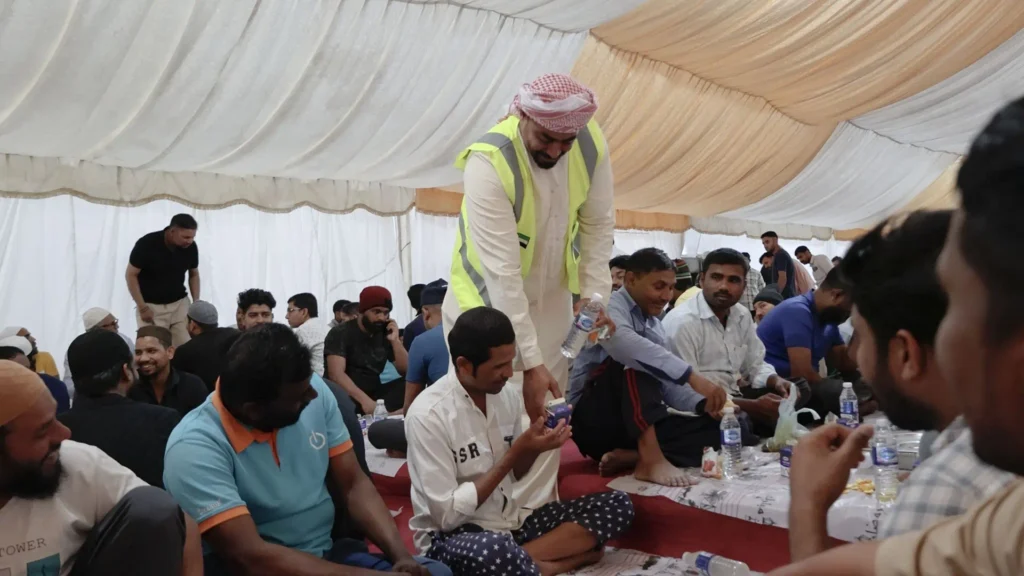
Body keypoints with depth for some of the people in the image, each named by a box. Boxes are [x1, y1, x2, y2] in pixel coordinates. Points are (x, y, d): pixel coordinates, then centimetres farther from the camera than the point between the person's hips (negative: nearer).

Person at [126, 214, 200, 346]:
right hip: (151, 305, -3)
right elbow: (131, 275, -11)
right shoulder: (146, 244, -20)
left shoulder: (191, 247, -9)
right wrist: (142, 307, -14)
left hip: (179, 303, 3)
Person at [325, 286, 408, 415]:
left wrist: (395, 341, -8)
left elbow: (406, 371, 6)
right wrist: (364, 399, -32)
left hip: (374, 393, 5)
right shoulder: (340, 333, -5)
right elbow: (336, 374, -19)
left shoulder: (385, 333, 9)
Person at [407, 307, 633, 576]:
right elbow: (447, 515, -20)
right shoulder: (428, 415, -20)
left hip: (510, 521, 7)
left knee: (617, 504, -5)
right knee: (493, 551, -42)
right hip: (453, 536, -7)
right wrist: (513, 455, -20)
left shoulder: (509, 395, 0)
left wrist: (534, 448, -9)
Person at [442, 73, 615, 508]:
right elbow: (502, 273, -34)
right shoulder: (489, 163, -32)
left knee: (546, 415, 10)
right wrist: (531, 362, -34)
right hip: (486, 299, -5)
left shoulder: (592, 143, -16)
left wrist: (594, 295, -14)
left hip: (550, 298, 5)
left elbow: (598, 225, -3)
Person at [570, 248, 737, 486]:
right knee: (633, 360, -30)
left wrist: (703, 403, -12)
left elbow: (668, 385, 9)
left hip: (641, 423, 7)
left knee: (713, 427, -9)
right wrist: (692, 377, -38)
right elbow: (625, 344, -33)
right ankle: (651, 459, -36)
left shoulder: (656, 327, 15)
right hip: (594, 419, -7)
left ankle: (630, 456, -24)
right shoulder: (608, 306, -10)